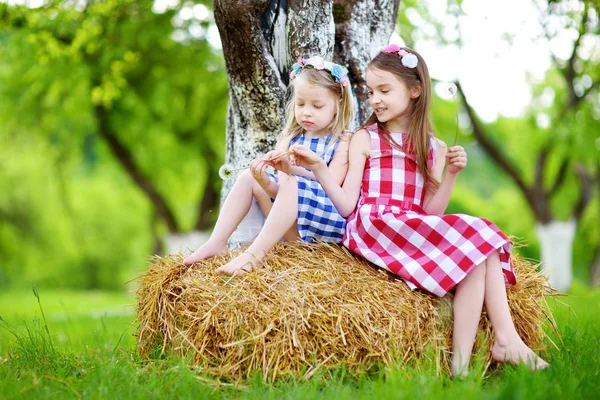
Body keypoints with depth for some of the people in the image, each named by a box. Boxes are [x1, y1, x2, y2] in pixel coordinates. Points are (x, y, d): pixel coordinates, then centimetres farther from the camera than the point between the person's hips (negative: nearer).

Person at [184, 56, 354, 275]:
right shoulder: (290, 139, 11)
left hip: (324, 220, -6)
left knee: (292, 184, -32)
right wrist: (265, 182, -24)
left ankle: (254, 253, -35)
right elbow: (279, 190, 1)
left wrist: (292, 169, -31)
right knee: (248, 178, -3)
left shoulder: (342, 142, -3)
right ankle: (217, 243, -11)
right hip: (289, 223, 6)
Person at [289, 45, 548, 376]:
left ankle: (506, 340, -21)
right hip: (374, 226, -4)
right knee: (473, 240, -24)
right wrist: (318, 168, -13)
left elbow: (430, 211, 7)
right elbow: (347, 206, -1)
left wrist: (451, 173, -6)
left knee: (484, 247, -21)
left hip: (418, 231, 5)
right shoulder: (364, 139, 9)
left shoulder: (433, 148, 17)